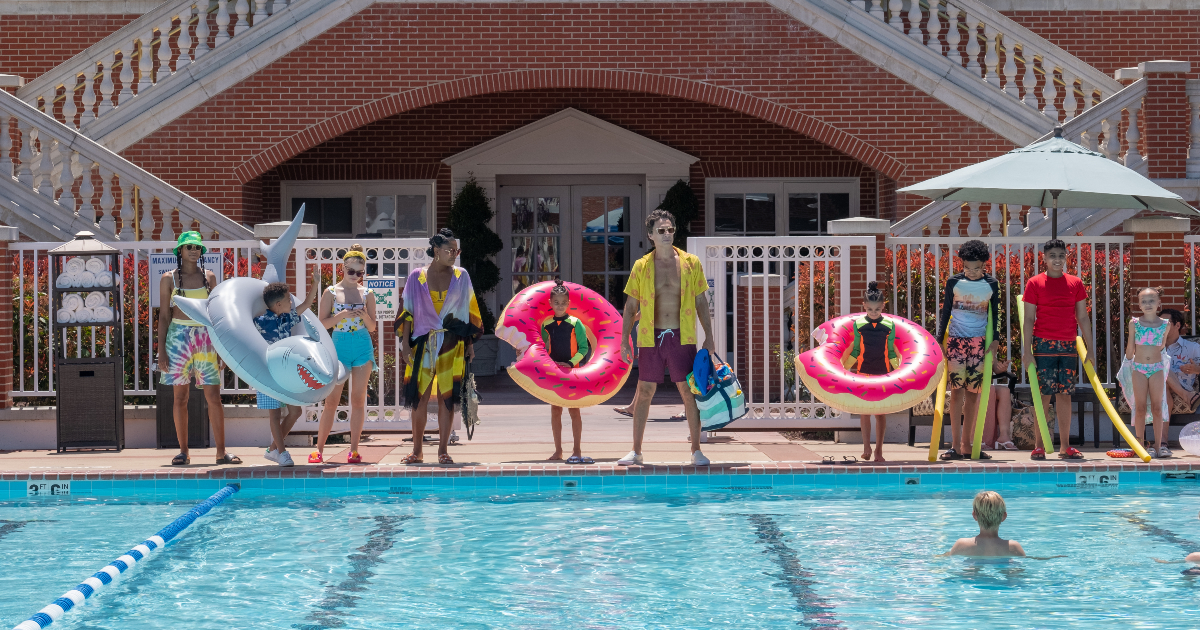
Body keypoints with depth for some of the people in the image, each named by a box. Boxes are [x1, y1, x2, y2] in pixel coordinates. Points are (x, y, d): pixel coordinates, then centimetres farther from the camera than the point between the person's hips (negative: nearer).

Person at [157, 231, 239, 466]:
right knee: (180, 397, 2)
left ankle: (221, 451, 0)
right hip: (179, 337, -1)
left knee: (214, 396, -3)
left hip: (205, 337, 1)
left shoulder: (209, 277, 8)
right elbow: (164, 315, 4)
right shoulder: (169, 279, 4)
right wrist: (161, 351, -1)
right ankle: (183, 452, 8)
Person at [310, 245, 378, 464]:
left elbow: (372, 328, 9)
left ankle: (354, 450, 5)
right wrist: (341, 316, -16)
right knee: (331, 400, -3)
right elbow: (322, 323, -1)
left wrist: (365, 315, -12)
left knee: (358, 399, 0)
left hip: (363, 347, 2)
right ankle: (319, 449, 2)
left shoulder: (367, 294, 7)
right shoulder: (331, 293, 2)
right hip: (339, 346, -1)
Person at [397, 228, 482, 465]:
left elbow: (469, 311, 9)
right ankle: (417, 450, 7)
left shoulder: (461, 277, 7)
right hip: (423, 344, 0)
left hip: (451, 345, 0)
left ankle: (443, 450, 6)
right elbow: (408, 312, 4)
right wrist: (405, 344, -2)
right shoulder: (417, 277, 4)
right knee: (419, 396, 0)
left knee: (447, 396, 0)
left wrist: (470, 343, 4)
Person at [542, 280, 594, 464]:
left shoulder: (575, 323, -5)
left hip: (572, 371, -3)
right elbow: (543, 349, 11)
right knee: (555, 411, 6)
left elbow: (584, 348, -6)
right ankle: (558, 450, 13)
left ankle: (577, 450, 2)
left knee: (574, 410, -1)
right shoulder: (546, 325, 4)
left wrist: (571, 363, -17)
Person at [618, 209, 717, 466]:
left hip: (682, 338, -1)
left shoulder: (690, 263, 3)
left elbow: (701, 302, 7)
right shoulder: (641, 266, 4)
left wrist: (709, 337, 3)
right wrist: (624, 340, 3)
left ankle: (696, 450, 8)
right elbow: (631, 306, 8)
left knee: (689, 392, 0)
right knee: (644, 393, 4)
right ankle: (636, 451, 12)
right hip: (651, 339, 1)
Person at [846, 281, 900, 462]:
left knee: (881, 412, 3)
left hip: (883, 373, 0)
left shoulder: (889, 325, 2)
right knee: (864, 411, -2)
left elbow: (891, 351, 8)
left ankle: (879, 449, 9)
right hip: (863, 372, 0)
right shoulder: (858, 324, 1)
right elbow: (855, 350, 7)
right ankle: (866, 447, 4)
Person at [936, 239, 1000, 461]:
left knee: (973, 392, 2)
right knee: (957, 390, -8)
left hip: (979, 342, 2)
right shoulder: (953, 282, 1)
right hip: (956, 341, -2)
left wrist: (995, 339, -3)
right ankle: (955, 445, -9)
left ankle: (967, 445, 7)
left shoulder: (991, 285, 3)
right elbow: (945, 312, 5)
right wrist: (939, 340, 1)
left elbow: (995, 314, 8)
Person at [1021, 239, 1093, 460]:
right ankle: (1039, 445, 1)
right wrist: (1026, 350, -9)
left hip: (1069, 346, 3)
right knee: (1044, 394, -4)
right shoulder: (1035, 283, 0)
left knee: (1065, 395, 5)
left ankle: (1065, 446, 9)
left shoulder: (1075, 283, 8)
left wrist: (1090, 348, 6)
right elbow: (1029, 319, -2)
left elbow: (1083, 318, 10)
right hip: (1044, 345, -3)